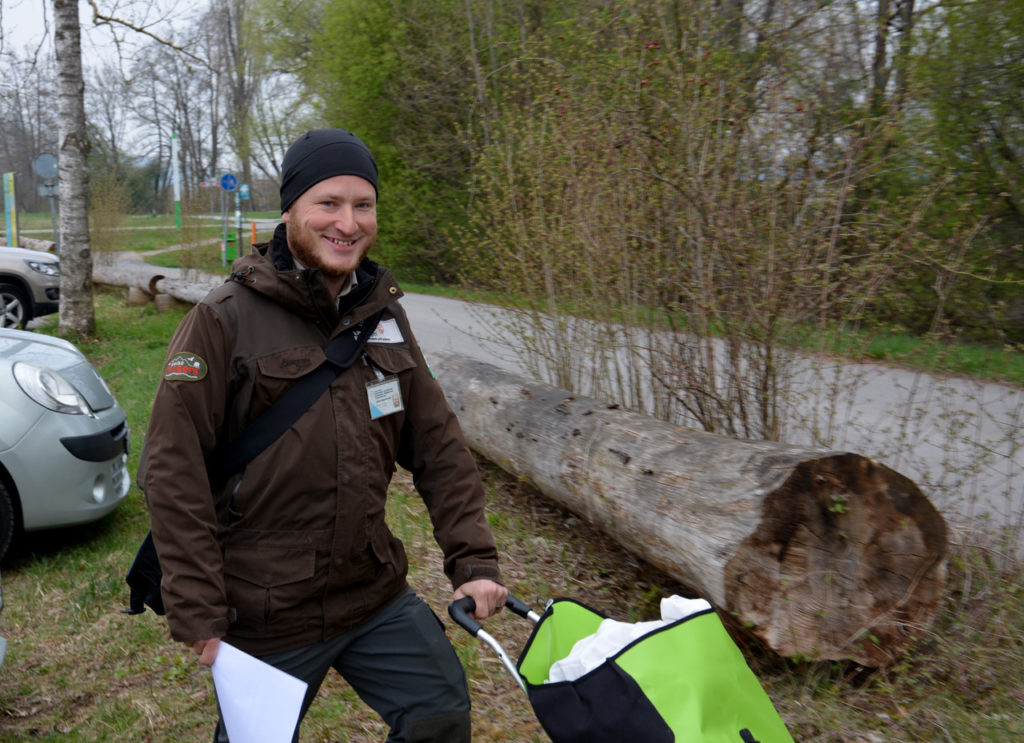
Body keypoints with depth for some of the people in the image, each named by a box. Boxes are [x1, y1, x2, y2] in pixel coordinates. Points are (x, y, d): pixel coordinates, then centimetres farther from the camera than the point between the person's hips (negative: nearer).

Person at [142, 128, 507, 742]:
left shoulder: (384, 316, 5)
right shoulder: (225, 320, -12)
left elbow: (438, 446, 6)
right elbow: (174, 473, -13)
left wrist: (474, 560, -1)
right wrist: (198, 617, -14)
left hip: (377, 595, 5)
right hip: (265, 618, -4)